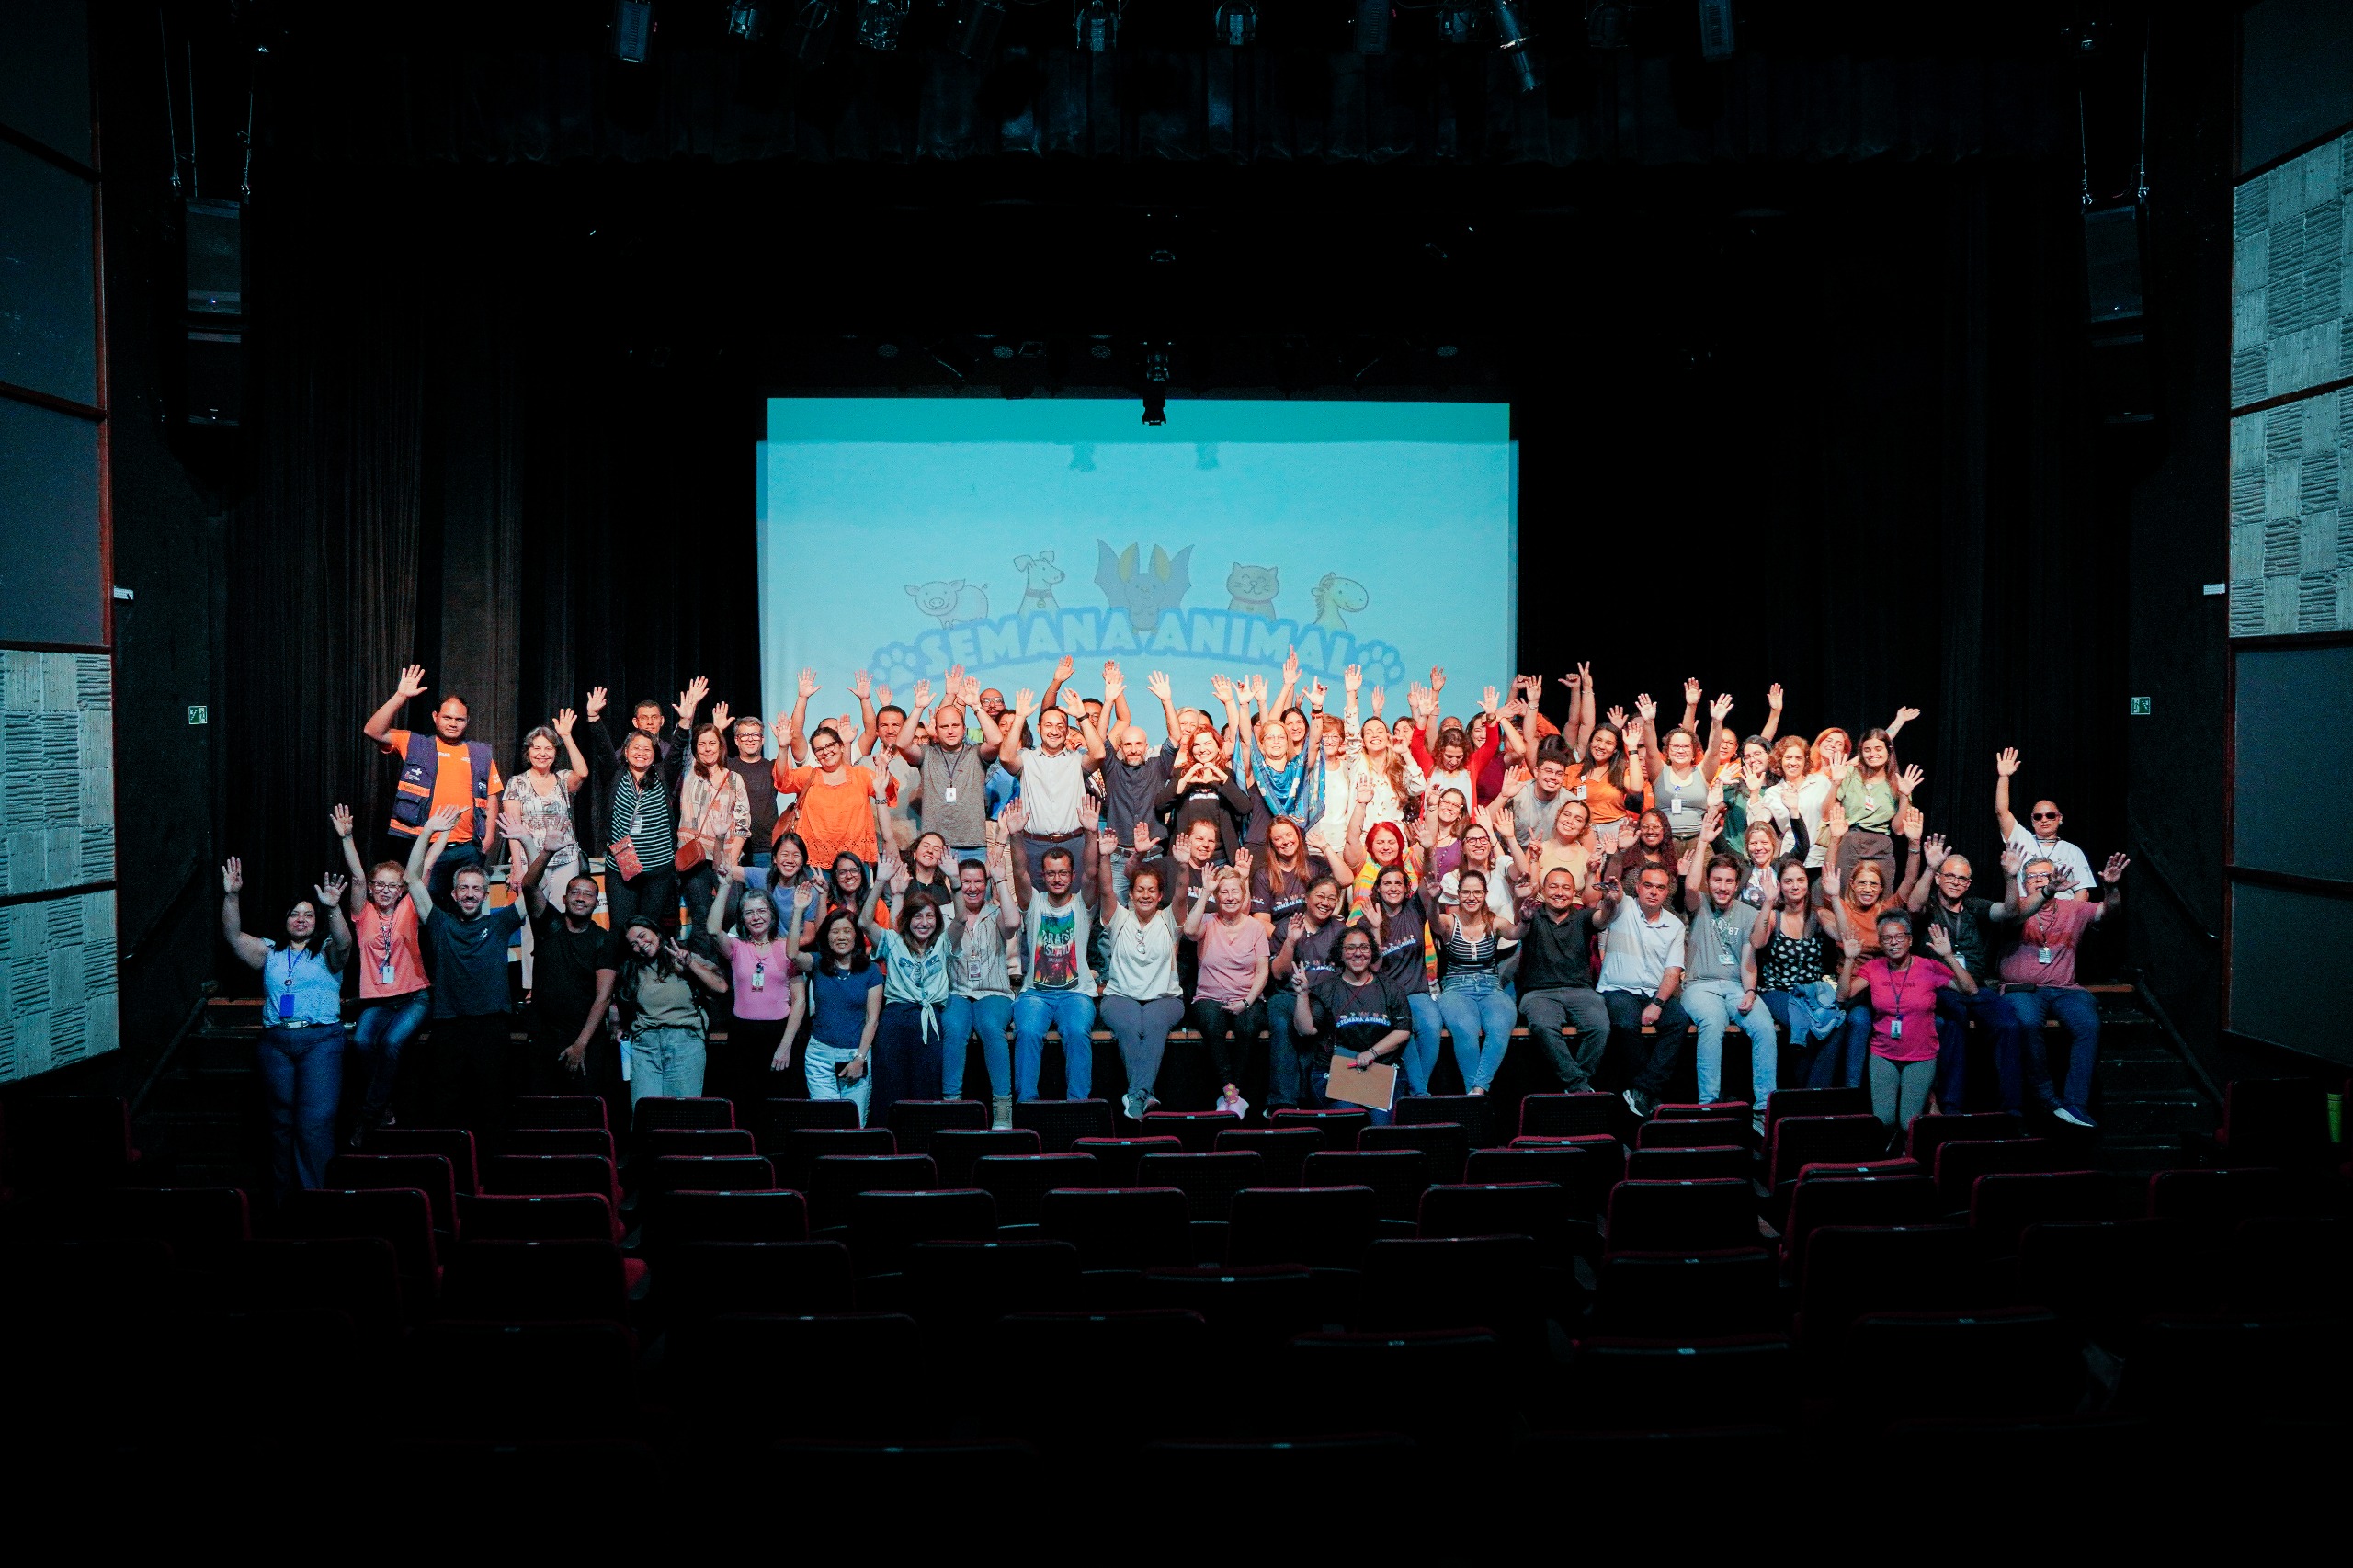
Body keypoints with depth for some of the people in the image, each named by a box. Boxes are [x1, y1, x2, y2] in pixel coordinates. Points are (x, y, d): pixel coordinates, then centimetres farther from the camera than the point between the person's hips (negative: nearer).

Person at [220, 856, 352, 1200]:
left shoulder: (327, 952, 7)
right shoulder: (269, 951, 17)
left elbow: (343, 942, -15)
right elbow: (233, 935, 5)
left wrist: (334, 909, -32)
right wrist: (232, 896, -10)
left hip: (320, 1040, -4)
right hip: (275, 1042, 4)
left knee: (315, 1122, -11)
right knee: (281, 1121, 8)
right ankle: (282, 1197, 15)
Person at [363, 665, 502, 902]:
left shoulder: (481, 754, 14)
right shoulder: (414, 745, 8)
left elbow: (491, 799, 14)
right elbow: (373, 731, -4)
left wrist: (489, 838, 3)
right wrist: (400, 696, -11)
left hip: (468, 850, 2)